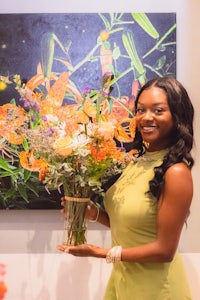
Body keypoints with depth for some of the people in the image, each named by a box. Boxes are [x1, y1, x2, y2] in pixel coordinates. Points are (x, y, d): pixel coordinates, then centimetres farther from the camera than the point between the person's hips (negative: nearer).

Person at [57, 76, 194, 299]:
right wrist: (94, 214, -6)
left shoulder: (176, 172, -22)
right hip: (122, 277, 7)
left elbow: (165, 250, -20)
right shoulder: (138, 161, 1)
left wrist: (102, 253, -18)